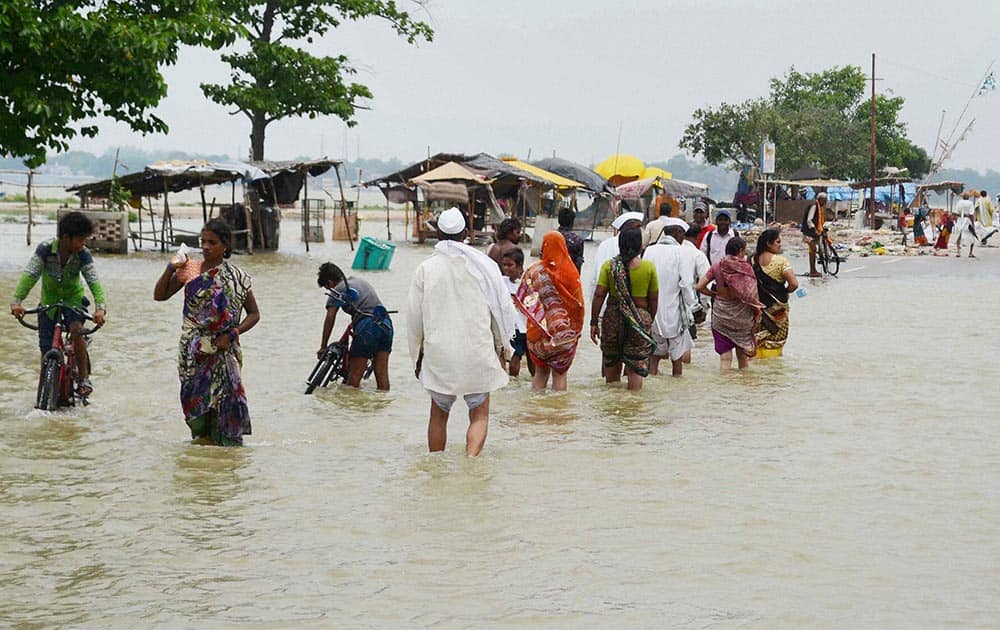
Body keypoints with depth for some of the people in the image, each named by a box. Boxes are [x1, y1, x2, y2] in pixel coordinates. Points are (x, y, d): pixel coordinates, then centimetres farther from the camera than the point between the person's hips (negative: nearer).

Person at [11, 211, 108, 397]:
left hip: (73, 298, -1)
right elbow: (29, 275, -28)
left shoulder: (83, 254, -21)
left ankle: (84, 378, -17)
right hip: (49, 299, 1)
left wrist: (100, 307, -45)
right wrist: (17, 301, -41)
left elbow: (94, 282, -28)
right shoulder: (45, 249, -24)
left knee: (76, 330, -29)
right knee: (46, 347, -3)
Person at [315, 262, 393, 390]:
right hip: (386, 324, 7)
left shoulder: (338, 291, 6)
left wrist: (323, 347, -2)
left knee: (354, 376, -1)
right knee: (382, 374, 8)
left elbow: (330, 318, -3)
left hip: (368, 327, -7)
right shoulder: (360, 281, 28)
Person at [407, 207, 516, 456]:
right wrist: (501, 349, 14)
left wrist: (417, 356, 14)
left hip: (438, 354, 1)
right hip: (478, 352, -1)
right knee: (479, 414, 10)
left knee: (439, 414, 17)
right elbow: (502, 309, 2)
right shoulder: (483, 265, -4)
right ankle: (472, 456, -12)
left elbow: (414, 317, 1)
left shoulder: (425, 269, -3)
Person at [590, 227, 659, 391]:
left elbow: (599, 295, -6)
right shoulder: (649, 267, -3)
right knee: (636, 365, 3)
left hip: (613, 317, 2)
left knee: (611, 362, 17)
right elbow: (653, 299, 1)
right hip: (640, 319, -1)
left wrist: (594, 322, -1)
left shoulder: (609, 266, -2)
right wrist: (650, 321, 15)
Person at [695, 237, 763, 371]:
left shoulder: (717, 266, -4)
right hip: (741, 314, -1)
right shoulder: (745, 267, -11)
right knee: (742, 353, 16)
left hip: (721, 312, 1)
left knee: (725, 356, 5)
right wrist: (757, 309, 2)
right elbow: (752, 293, -13)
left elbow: (700, 287, -5)